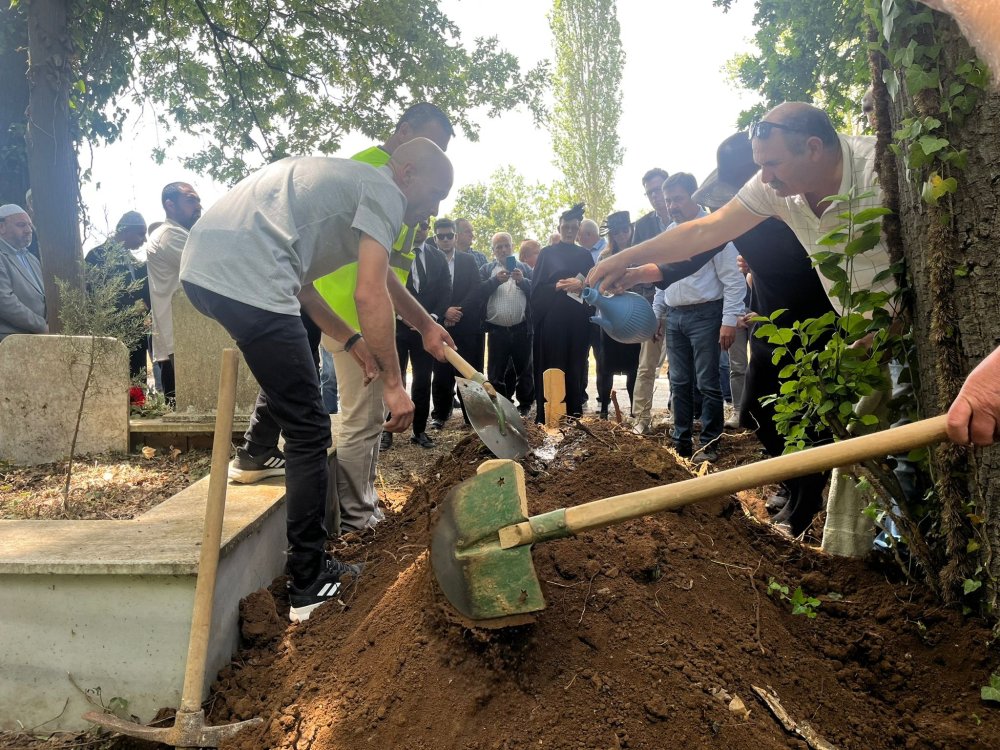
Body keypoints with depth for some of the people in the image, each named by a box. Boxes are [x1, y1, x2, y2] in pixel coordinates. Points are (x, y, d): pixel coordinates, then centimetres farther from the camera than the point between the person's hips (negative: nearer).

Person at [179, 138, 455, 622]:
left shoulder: (347, 182, 30)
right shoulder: (384, 192, 2)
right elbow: (370, 295, -11)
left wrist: (350, 339, 27)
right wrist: (393, 384, -6)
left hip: (201, 265, 10)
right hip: (247, 279, -10)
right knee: (308, 429, -4)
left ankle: (252, 459, 48)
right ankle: (310, 586, 3)